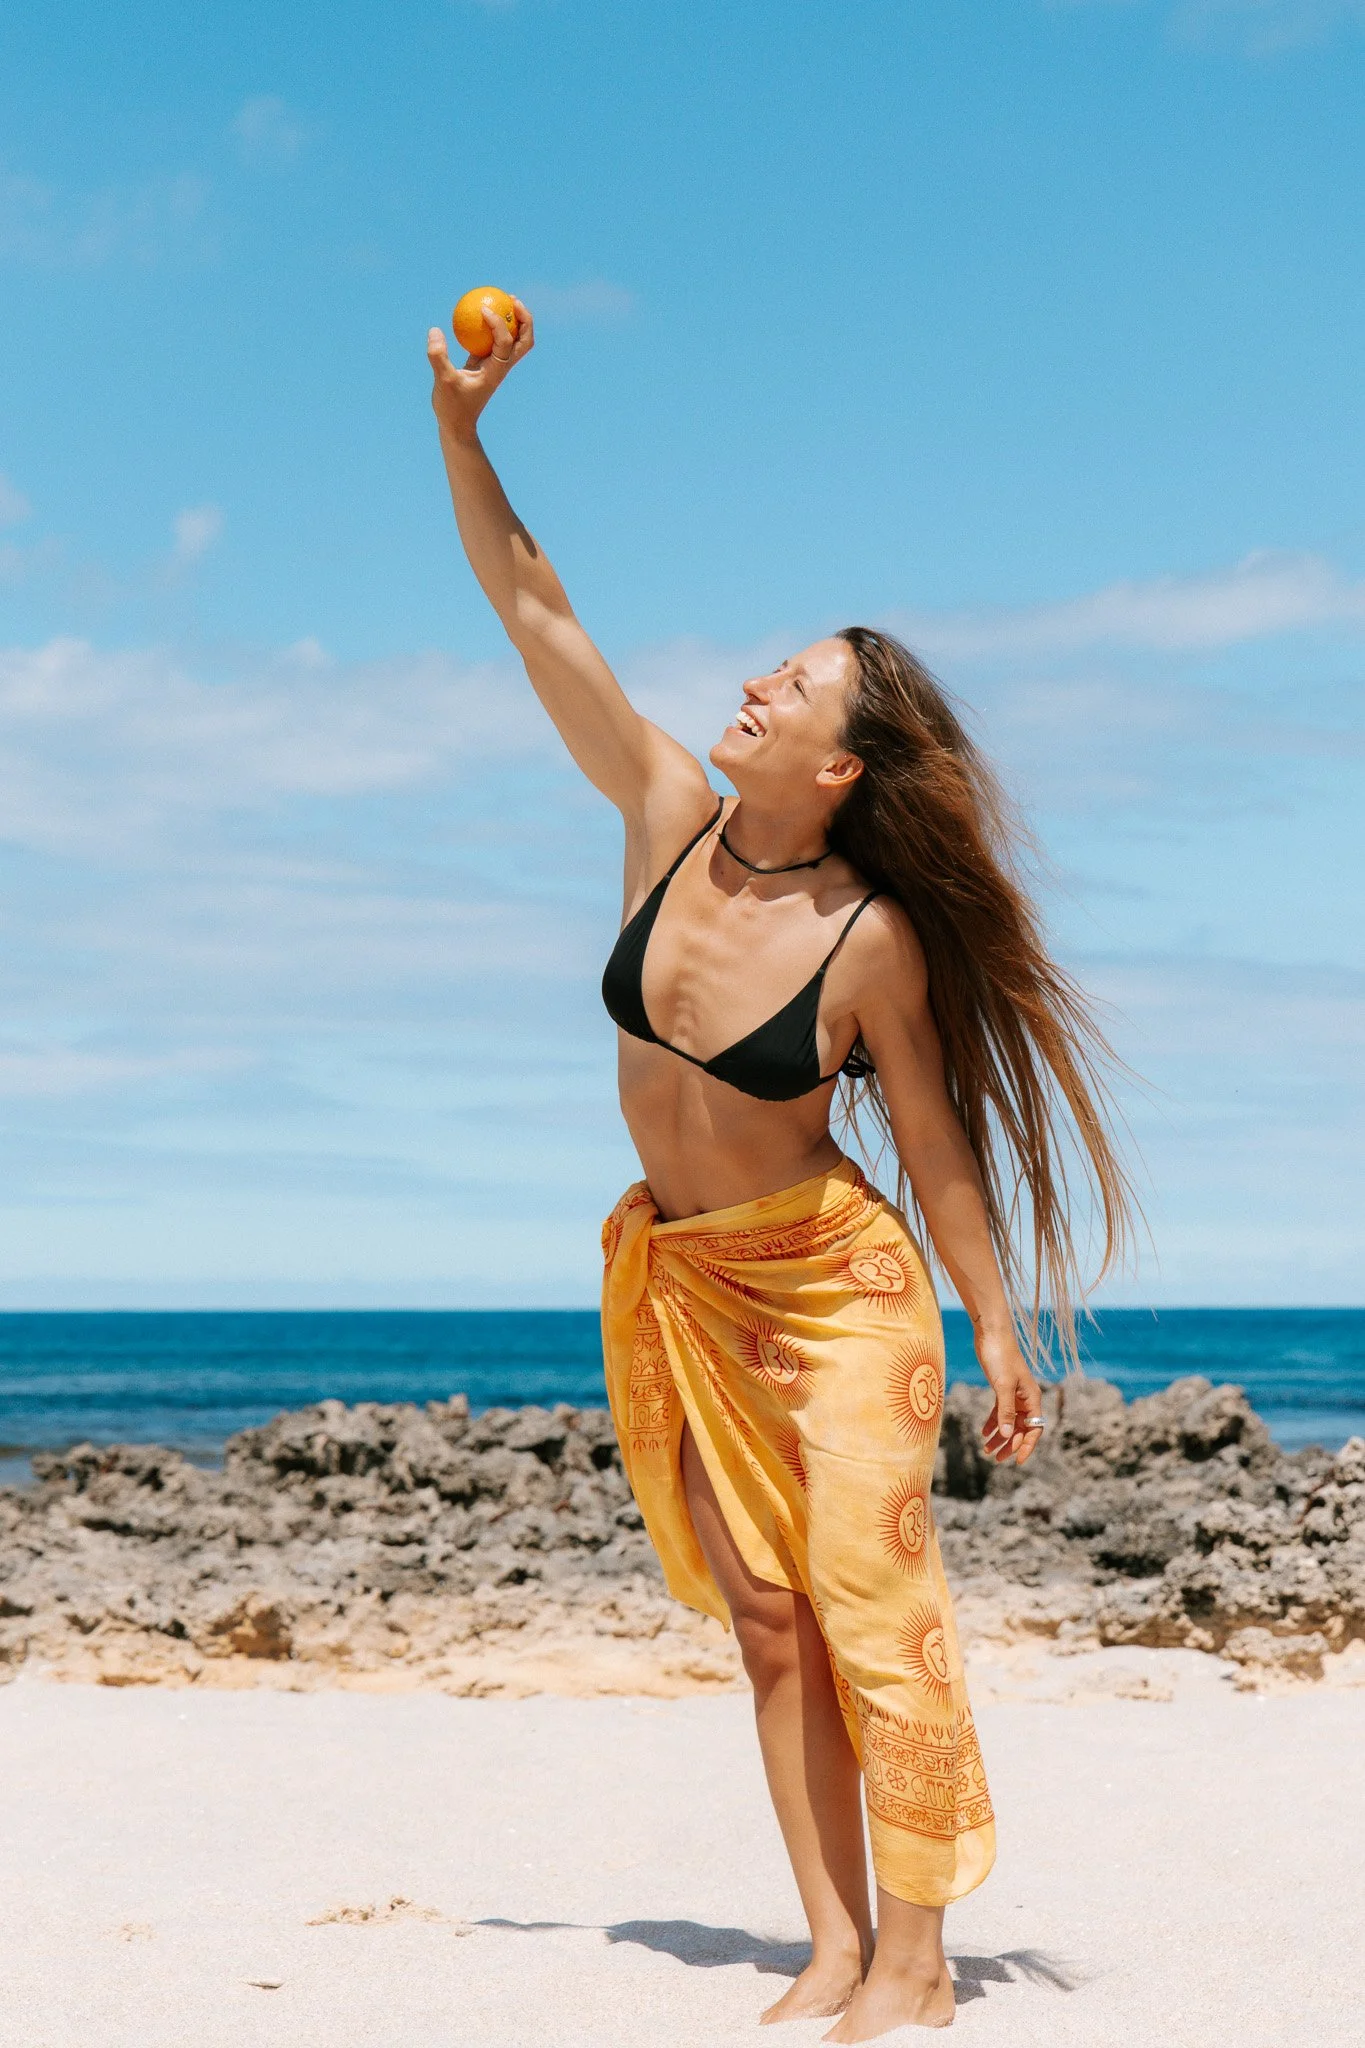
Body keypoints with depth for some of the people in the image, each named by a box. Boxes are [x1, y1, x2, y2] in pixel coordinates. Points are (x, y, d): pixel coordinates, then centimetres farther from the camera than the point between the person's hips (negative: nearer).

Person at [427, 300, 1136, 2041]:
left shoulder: (873, 939, -18)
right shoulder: (671, 818, -6)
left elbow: (932, 1141, -8)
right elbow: (534, 611, -4)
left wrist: (1002, 1330, -5)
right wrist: (460, 425, -9)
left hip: (830, 1281, -5)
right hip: (681, 1283, 5)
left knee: (870, 1601, -8)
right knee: (767, 1625, 7)